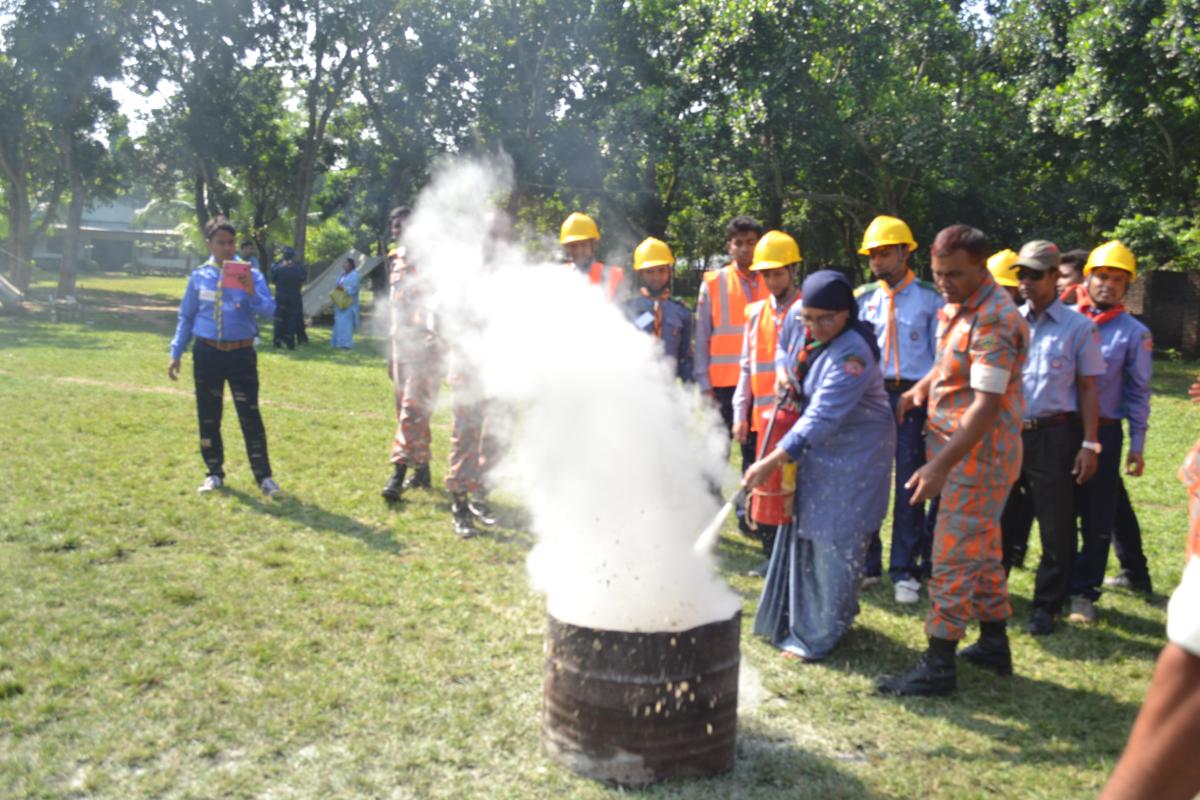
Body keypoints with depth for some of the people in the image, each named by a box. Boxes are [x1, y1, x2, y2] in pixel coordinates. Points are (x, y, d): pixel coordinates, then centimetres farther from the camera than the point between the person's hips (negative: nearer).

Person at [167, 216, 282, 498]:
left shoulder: (250, 275, -2)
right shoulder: (199, 276, 3)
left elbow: (269, 309, -12)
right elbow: (186, 317, 10)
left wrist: (252, 294, -31)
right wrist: (176, 353, 7)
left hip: (241, 353, -2)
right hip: (207, 353, 2)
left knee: (250, 415, -3)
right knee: (208, 416, 9)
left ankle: (264, 477, 3)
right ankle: (214, 473, 24)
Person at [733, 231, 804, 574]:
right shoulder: (755, 313, 14)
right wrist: (741, 413, 10)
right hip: (765, 414, 5)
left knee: (796, 483, -5)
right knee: (766, 482, 7)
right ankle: (774, 554, 18)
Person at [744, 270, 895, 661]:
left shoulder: (852, 353, -31)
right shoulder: (797, 317, -8)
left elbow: (821, 420, -35)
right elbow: (784, 349, 17)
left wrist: (771, 463, -37)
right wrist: (785, 376, -5)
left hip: (855, 448, -8)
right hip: (816, 441, 8)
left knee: (835, 537, -4)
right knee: (802, 523, 15)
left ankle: (819, 635, 7)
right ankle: (794, 617, 32)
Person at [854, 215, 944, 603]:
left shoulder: (930, 298, 2)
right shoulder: (863, 298, 9)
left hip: (912, 398, -3)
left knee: (910, 487, 2)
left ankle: (904, 569, 13)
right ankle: (867, 562, 21)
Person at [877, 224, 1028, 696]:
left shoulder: (994, 321, -21)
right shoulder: (955, 307, 8)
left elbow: (986, 405, -26)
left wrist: (940, 466, -29)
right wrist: (921, 388, 6)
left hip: (979, 454, -9)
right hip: (962, 450, 10)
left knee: (953, 559, -5)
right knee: (982, 551, 18)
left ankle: (938, 666, 4)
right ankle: (994, 645, 32)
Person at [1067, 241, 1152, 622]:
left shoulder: (1134, 333, 1)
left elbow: (1138, 392, 3)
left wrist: (1137, 445, 0)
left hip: (1103, 433, -1)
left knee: (1097, 520, 5)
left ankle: (1083, 592, 17)